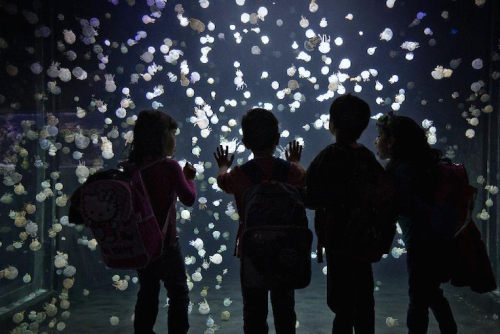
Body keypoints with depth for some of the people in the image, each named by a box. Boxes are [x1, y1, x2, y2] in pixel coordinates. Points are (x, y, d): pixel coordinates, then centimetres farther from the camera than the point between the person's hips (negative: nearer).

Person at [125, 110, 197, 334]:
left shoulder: (130, 167, 1)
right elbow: (189, 199, -8)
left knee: (147, 292, 18)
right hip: (164, 240, -6)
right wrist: (189, 178, 7)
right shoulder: (169, 166, -14)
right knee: (178, 292, 9)